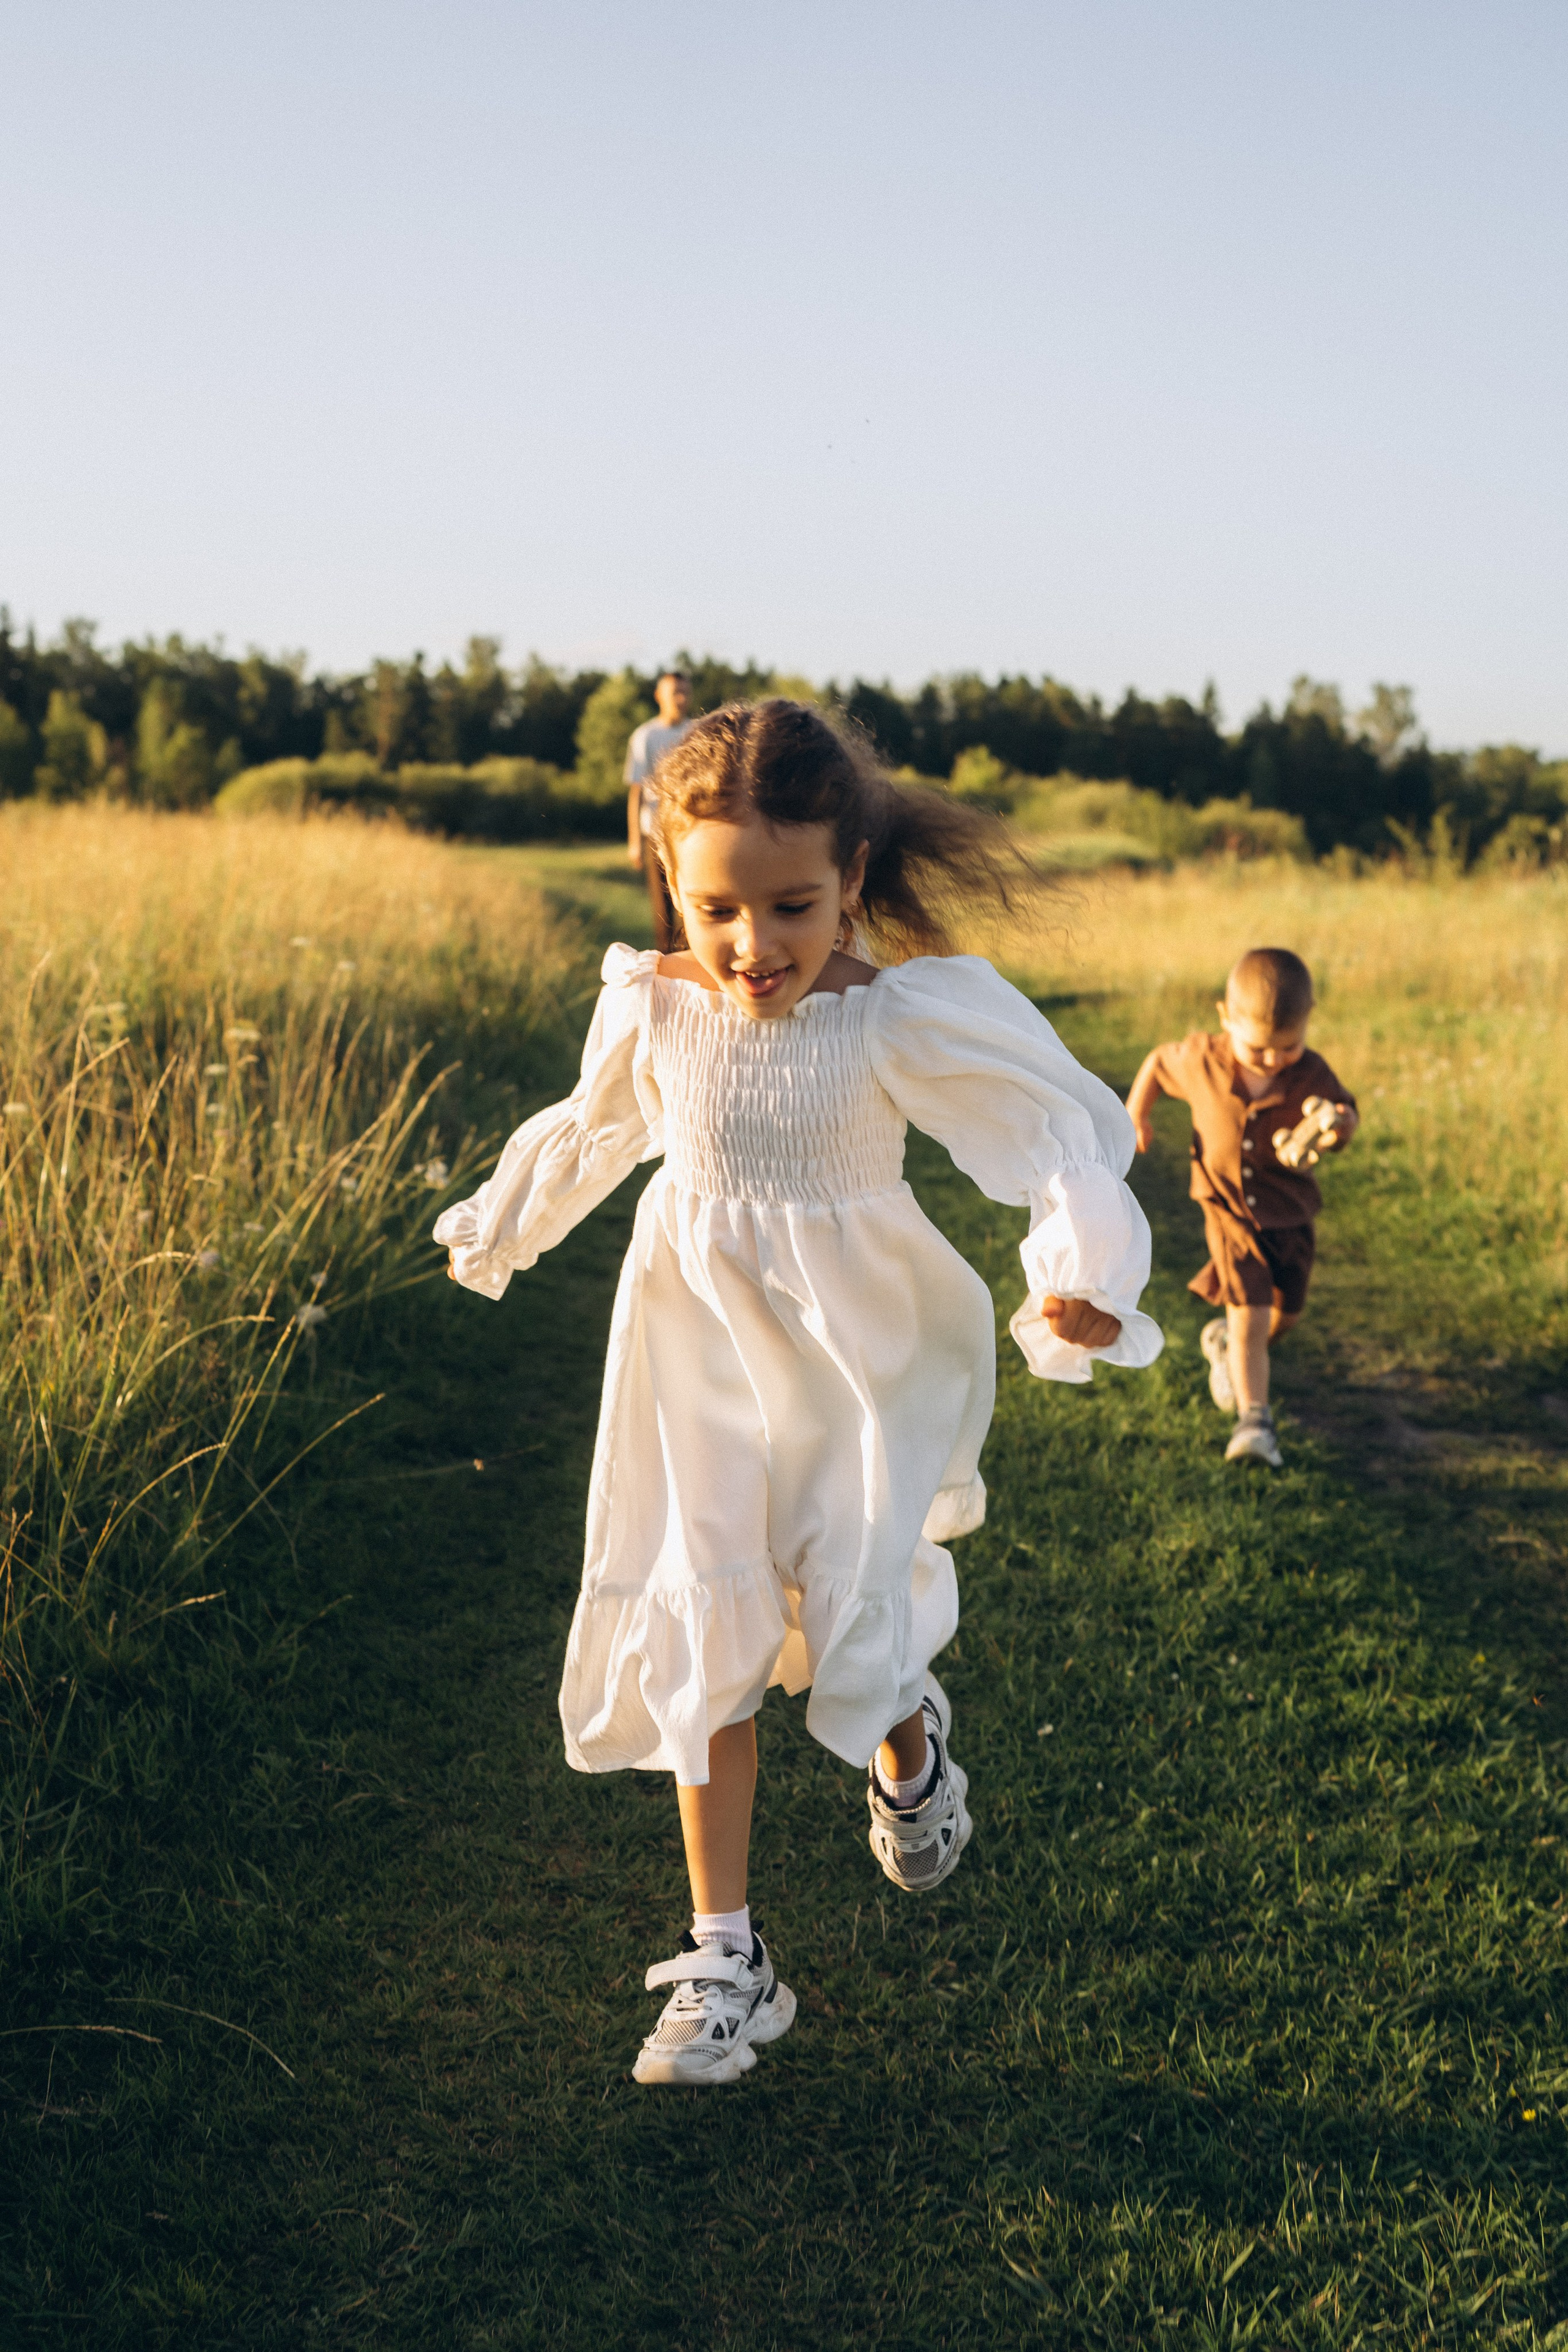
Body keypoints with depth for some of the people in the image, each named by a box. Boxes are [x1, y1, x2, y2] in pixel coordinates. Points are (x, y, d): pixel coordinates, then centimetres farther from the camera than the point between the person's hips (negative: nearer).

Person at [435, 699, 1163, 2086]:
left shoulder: (905, 1019, -17)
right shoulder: (650, 1009, -6)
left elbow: (1059, 1138, -18)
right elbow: (589, 1134, 14)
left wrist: (1086, 1279, -36)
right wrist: (494, 1231, 29)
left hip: (857, 1359, -3)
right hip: (699, 1355, 3)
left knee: (855, 1627, -3)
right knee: (698, 1641, 3)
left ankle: (909, 1741, 38)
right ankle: (726, 1959, 17)